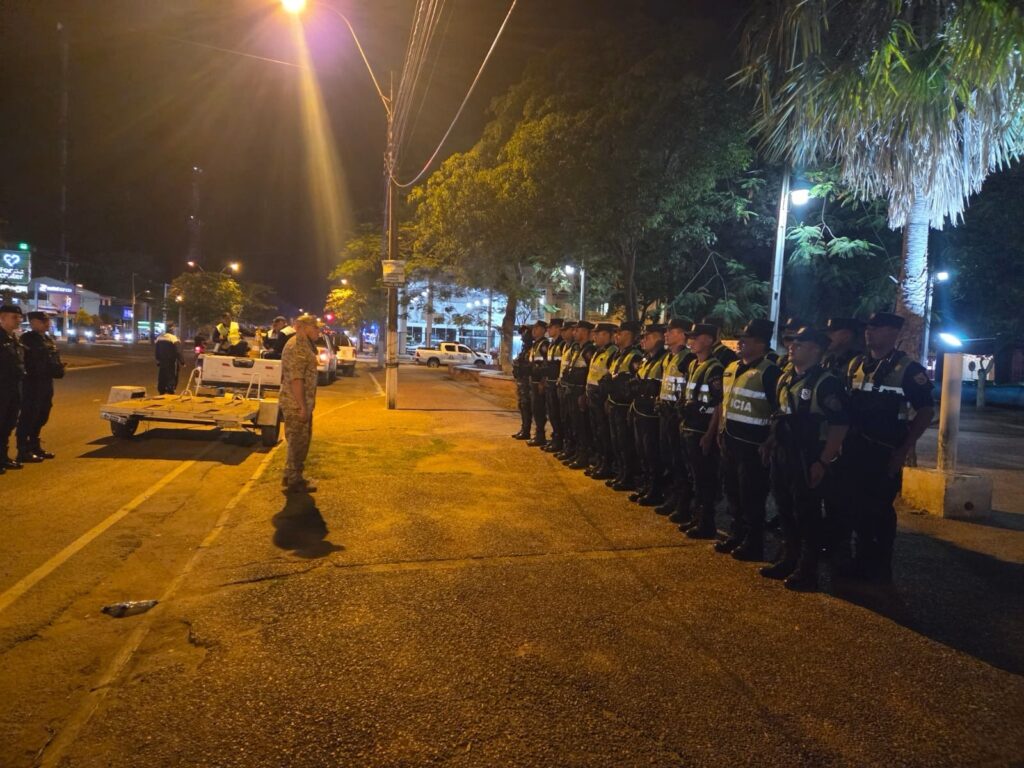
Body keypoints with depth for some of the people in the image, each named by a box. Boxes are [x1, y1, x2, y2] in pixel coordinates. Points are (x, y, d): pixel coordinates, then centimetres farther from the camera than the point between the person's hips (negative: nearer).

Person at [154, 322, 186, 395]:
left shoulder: (159, 338, 7)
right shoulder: (174, 339, -15)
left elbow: (156, 351, 15)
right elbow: (178, 353, -18)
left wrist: (158, 360, 26)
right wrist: (182, 361, -10)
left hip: (162, 363, 6)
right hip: (172, 364, -6)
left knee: (162, 380, 14)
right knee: (172, 380, -2)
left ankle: (162, 394, 21)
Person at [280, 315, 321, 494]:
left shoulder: (303, 344, 16)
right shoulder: (297, 346, -18)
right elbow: (295, 379, -24)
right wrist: (302, 406, -25)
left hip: (299, 402, 10)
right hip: (296, 404, -10)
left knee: (299, 440, 18)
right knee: (297, 441, -2)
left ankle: (292, 476, 28)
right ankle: (294, 481, 8)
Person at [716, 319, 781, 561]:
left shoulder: (769, 372, -14)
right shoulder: (731, 368, 11)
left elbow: (777, 412, -16)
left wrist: (769, 443, -18)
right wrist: (721, 431, 18)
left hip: (752, 443, -8)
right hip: (730, 440, 8)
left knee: (751, 496, 2)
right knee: (732, 491, 17)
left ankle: (753, 543, 16)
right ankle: (737, 534, 32)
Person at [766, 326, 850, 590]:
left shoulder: (827, 382, -14)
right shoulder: (785, 378, 11)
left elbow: (840, 424, -17)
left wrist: (823, 462, -19)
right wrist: (771, 444, 14)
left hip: (808, 459, -8)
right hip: (781, 455, 8)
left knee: (807, 514, 2)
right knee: (786, 510, 16)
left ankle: (807, 570, 15)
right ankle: (788, 559, 30)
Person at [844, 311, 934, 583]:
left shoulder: (908, 368, -8)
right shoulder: (855, 365, 8)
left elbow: (926, 411, -8)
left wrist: (903, 450, -13)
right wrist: (845, 442, 5)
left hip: (885, 452, -5)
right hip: (854, 450, 5)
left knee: (880, 509, 6)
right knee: (857, 506, 12)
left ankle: (881, 568, 22)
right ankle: (863, 560, 28)